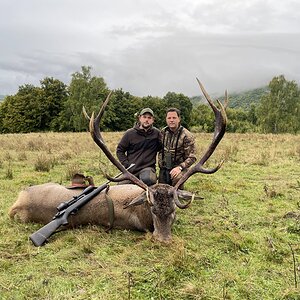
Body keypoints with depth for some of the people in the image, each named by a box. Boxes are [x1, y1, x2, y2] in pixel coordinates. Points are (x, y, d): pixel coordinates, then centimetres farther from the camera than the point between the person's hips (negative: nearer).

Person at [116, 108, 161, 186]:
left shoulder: (156, 133, 5)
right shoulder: (130, 133, 4)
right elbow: (120, 150, 10)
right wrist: (126, 164, -1)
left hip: (148, 168, -2)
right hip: (131, 170, 2)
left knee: (147, 179, -36)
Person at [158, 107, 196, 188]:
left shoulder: (186, 136, -11)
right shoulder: (163, 132, 6)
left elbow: (192, 157, -12)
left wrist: (180, 167, -25)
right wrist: (160, 164, 7)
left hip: (178, 168, -5)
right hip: (163, 169, 5)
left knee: (177, 178, -34)